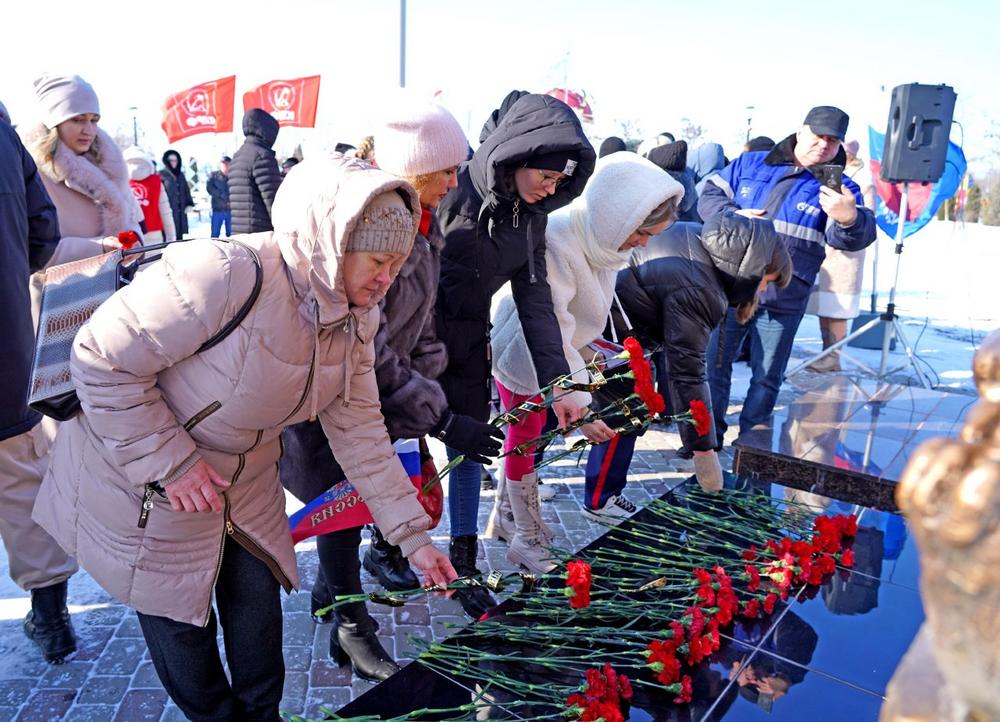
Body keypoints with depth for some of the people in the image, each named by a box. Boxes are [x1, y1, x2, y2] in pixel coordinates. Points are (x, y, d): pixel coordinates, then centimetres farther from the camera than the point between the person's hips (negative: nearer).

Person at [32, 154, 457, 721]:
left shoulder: (357, 319, -10)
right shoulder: (226, 276, -35)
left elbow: (360, 431, -5)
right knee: (180, 623, 12)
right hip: (144, 483, -5)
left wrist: (414, 536, -6)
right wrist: (170, 463, -26)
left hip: (246, 481, 6)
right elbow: (103, 361, -27)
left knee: (258, 600, 16)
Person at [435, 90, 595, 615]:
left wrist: (557, 385, -8)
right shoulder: (449, 191, -21)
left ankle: (463, 565, 26)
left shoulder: (531, 215, -2)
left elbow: (536, 300, -2)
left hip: (468, 341, 6)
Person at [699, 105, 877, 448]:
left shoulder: (840, 189, 0)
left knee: (766, 379, 10)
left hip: (783, 301, 0)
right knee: (713, 364, 8)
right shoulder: (749, 164, 6)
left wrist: (849, 218, -41)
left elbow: (852, 238, -17)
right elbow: (709, 197, 9)